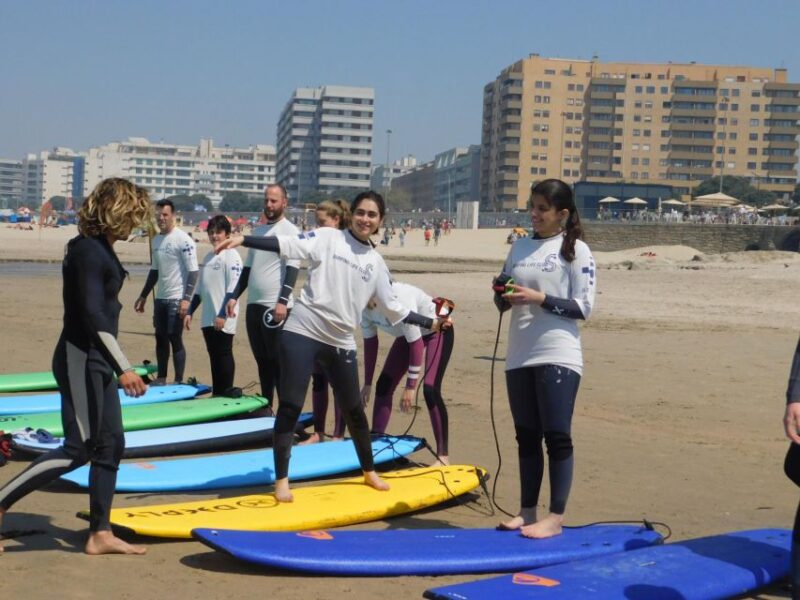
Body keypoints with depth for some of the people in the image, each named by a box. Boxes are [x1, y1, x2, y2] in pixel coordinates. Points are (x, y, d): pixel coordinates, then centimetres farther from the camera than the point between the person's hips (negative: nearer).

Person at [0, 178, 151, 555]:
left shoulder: (100, 249, 13)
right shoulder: (88, 251, -17)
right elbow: (92, 316, -23)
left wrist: (116, 365, 23)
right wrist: (123, 368, -25)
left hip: (97, 361, 10)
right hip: (80, 360, -10)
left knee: (110, 445, 10)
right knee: (79, 448, -9)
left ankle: (100, 534, 16)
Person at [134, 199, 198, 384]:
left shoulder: (183, 240, -11)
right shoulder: (156, 240, 13)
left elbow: (193, 271, -15)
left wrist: (186, 299, -22)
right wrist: (143, 296, 21)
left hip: (176, 299, -8)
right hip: (160, 298, 8)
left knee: (175, 339, -6)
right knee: (160, 338, 12)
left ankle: (179, 381, 1)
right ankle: (161, 379, 20)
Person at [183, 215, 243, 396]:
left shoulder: (231, 256, -8)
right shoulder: (208, 257, 17)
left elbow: (233, 288, -16)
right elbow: (200, 288, 22)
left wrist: (223, 315, -21)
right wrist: (190, 312, 17)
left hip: (223, 320, -8)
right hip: (208, 318, 8)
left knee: (224, 355, -3)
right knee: (214, 356, 11)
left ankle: (226, 393, 2)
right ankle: (216, 393, 18)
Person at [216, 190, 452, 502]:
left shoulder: (376, 262, 11)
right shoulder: (327, 238, -2)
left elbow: (392, 307, 17)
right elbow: (288, 244, -13)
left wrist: (430, 323, 18)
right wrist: (243, 239, -26)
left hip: (341, 342, 4)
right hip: (303, 332, -4)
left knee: (354, 410, 14)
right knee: (290, 406, -6)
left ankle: (369, 472, 33)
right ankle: (282, 480, 4)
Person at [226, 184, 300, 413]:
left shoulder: (290, 231, -6)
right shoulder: (258, 231, 18)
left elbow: (292, 269, -15)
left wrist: (282, 301, -23)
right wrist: (234, 297, 16)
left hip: (276, 306, -8)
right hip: (254, 304, 8)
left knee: (278, 361, -7)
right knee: (262, 360, 13)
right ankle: (266, 406, 22)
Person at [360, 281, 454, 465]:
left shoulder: (398, 299, -39)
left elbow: (416, 343, -33)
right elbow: (370, 342, -5)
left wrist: (410, 387, -30)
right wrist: (367, 383, -2)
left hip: (437, 331, -7)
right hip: (407, 334, 7)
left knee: (430, 389, -20)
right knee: (384, 385, 0)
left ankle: (443, 456, -14)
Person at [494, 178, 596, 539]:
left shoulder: (575, 250, -3)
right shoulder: (520, 246, 13)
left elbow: (584, 307, -9)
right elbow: (503, 301, 17)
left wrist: (539, 298, -19)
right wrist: (505, 296, -6)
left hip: (558, 358, -6)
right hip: (519, 357, 6)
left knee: (557, 436, -3)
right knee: (526, 436, 11)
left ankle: (555, 517, 3)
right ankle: (527, 511, 19)